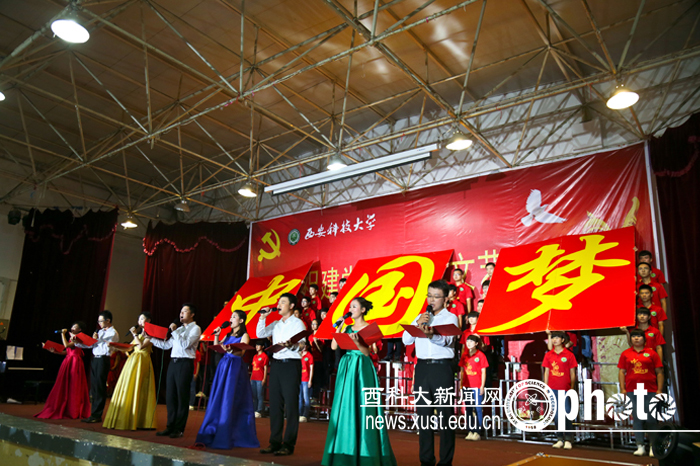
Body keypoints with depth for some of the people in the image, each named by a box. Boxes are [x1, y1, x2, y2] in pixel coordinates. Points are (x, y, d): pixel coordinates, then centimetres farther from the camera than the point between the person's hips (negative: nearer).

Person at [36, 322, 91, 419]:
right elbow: (66, 351, 17)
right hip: (67, 362, 9)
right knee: (64, 387, 9)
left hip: (74, 363, -9)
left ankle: (73, 412, 6)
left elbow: (66, 345, -21)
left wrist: (63, 334, -11)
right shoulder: (71, 338, 16)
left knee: (73, 388, -3)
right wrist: (54, 351, 8)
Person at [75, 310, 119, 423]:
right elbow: (90, 344, 17)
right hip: (95, 359, 8)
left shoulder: (113, 333, -6)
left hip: (102, 360, -8)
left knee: (100, 388, -5)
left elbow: (107, 348, -15)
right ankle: (95, 413, 15)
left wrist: (98, 339, -11)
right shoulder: (100, 331, 19)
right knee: (94, 387, 9)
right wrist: (77, 343, 7)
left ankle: (97, 415, 0)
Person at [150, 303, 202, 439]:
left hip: (185, 364, -7)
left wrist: (175, 331, -14)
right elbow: (166, 345, 20)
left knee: (182, 397, -3)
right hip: (173, 362, 7)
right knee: (170, 396, 8)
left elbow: (185, 344, -15)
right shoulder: (179, 329, 22)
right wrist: (151, 338, 14)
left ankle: (179, 429, 4)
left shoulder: (195, 329, -1)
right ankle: (170, 426, 17)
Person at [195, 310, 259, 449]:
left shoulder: (244, 336, -1)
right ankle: (212, 434, 16)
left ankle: (225, 438, -6)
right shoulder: (228, 335, 20)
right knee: (218, 400, 8)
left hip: (235, 368, -7)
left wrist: (230, 349, -35)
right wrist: (216, 336, 9)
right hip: (223, 366, 7)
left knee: (229, 402, -9)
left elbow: (241, 351, -16)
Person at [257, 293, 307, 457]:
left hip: (291, 365, -6)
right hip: (276, 364, 6)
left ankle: (289, 444, 2)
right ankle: (275, 442, 18)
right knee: (275, 404, 9)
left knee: (291, 404, -3)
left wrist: (290, 345, -30)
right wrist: (263, 318, 3)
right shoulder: (275, 324, 16)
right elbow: (260, 334, 12)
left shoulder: (297, 323, -2)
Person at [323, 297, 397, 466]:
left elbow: (366, 352, -11)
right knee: (345, 407, 7)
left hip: (362, 369, -6)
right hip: (346, 368, 6)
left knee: (361, 406, -4)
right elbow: (334, 346, 4)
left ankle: (364, 452, 6)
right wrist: (338, 328, 0)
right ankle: (346, 448, 17)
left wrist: (357, 341, -27)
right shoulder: (347, 328, 12)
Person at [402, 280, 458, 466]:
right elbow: (406, 340, 5)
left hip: (442, 368, -5)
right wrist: (418, 324, -10)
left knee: (445, 414, -2)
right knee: (423, 413, 9)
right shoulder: (421, 317, 15)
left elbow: (447, 339, -19)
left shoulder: (450, 317, 1)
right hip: (422, 367, 5)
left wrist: (431, 335, -39)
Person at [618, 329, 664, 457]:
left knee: (651, 419, 1)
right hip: (632, 391, 1)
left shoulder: (651, 353, 6)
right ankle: (640, 446, 5)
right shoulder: (626, 354, 9)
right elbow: (622, 371, 9)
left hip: (650, 391, -1)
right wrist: (622, 388, 1)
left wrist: (659, 390, -2)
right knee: (636, 418, 2)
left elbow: (659, 372, 5)